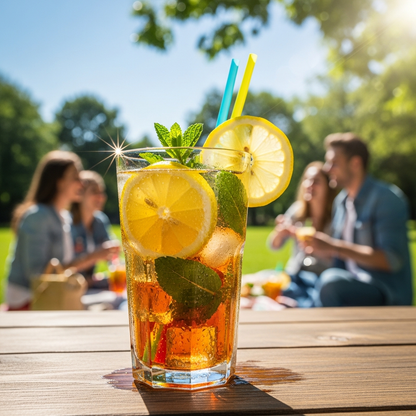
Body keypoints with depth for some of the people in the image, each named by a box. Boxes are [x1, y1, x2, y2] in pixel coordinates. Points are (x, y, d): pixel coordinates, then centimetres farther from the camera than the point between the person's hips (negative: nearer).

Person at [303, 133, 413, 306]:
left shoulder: (388, 198, -10)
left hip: (389, 294, -7)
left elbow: (392, 260, -20)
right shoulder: (341, 201, 14)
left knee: (331, 282, -34)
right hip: (353, 287, 7)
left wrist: (335, 247, -24)